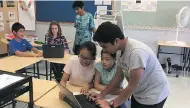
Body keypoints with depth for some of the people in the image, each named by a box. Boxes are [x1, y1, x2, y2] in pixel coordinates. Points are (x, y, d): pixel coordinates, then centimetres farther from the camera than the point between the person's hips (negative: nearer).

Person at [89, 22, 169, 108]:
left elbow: (132, 87, -26)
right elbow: (118, 76, 2)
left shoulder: (136, 52, -33)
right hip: (138, 93, 7)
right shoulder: (120, 50, -8)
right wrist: (101, 95, -2)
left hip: (153, 96, -7)